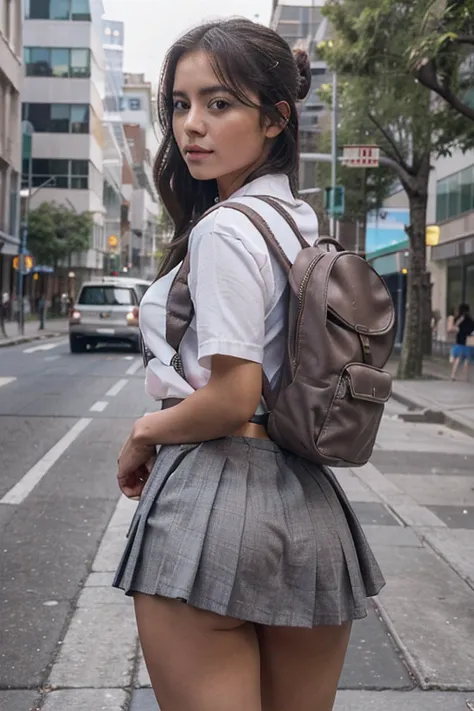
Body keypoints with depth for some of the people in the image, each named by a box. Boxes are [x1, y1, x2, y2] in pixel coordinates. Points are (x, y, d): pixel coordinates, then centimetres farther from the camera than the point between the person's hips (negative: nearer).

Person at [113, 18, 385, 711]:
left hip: (213, 494, -9)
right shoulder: (311, 223, 11)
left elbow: (232, 399, -20)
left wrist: (143, 434, -3)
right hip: (311, 500, 9)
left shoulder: (225, 230, -15)